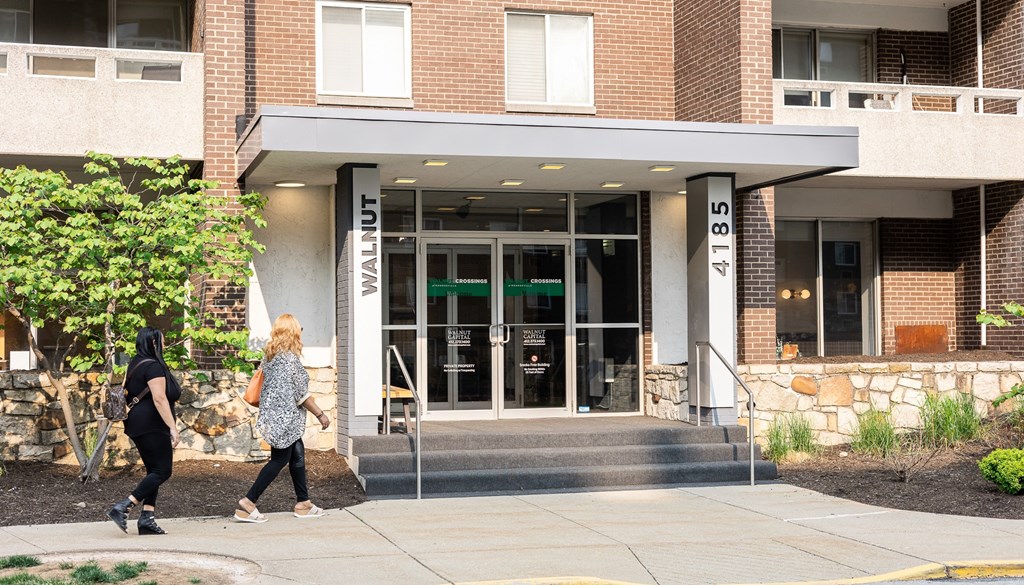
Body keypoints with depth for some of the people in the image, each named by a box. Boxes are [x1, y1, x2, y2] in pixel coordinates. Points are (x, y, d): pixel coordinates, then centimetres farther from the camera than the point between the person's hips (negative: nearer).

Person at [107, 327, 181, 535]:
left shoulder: (136, 364, 15)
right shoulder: (153, 366, -14)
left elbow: (126, 389, 21)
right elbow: (159, 399, -22)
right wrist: (173, 427, -23)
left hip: (138, 424, 10)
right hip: (152, 426, -10)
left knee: (154, 471, 11)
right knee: (162, 471, -7)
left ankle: (147, 519, 5)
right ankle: (122, 508, -16)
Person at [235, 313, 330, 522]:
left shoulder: (269, 355, 9)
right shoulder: (290, 358, -17)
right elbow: (301, 394, -15)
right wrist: (320, 414, -8)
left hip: (272, 414, 9)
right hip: (284, 417, -9)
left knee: (298, 455, 14)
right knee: (279, 459, -3)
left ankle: (303, 503, 19)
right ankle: (248, 503, -3)